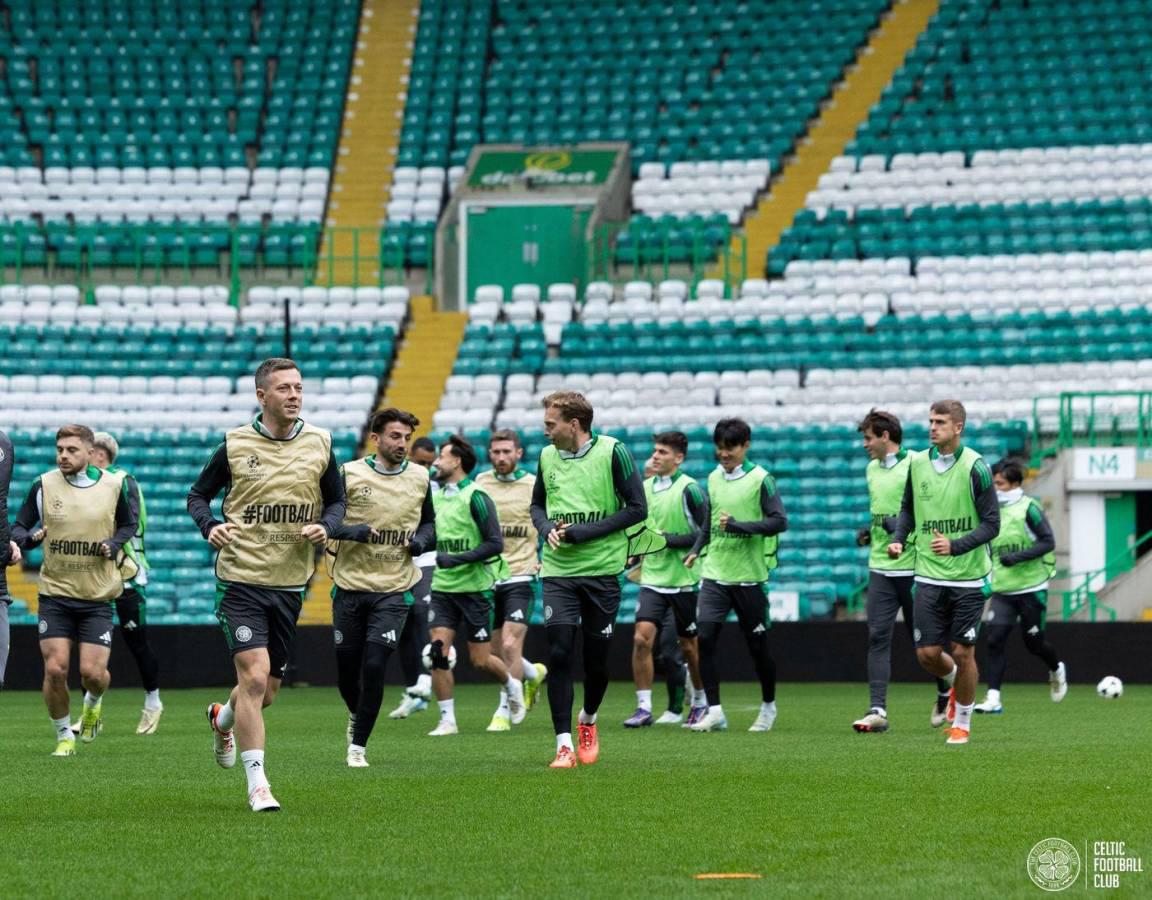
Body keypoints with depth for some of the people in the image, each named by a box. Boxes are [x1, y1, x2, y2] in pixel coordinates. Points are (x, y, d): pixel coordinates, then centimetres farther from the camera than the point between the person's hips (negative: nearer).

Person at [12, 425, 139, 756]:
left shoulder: (115, 486, -2)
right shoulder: (43, 485, -2)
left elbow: (129, 525, 13)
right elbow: (19, 528, 6)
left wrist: (114, 545, -7)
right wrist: (31, 538, -16)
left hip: (98, 597, 0)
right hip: (55, 594, 0)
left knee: (92, 672, -8)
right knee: (55, 668, -10)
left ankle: (94, 702, 30)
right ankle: (64, 736, 13)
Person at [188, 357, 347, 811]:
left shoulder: (319, 443, 3)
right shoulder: (235, 444, -4)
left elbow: (337, 500, 13)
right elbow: (198, 495, 7)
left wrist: (325, 526, -8)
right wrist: (210, 526, -14)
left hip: (290, 582, 3)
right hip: (241, 579, -3)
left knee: (266, 690, 11)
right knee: (254, 677, -15)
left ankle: (222, 719, 47)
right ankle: (257, 784, -6)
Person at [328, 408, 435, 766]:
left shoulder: (420, 478, 4)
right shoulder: (349, 474, -5)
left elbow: (429, 522, 18)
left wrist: (421, 541, -4)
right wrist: (352, 531, -20)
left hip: (394, 589, 0)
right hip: (350, 585, 0)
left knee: (374, 666, -11)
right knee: (347, 664, 7)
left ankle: (357, 746, -1)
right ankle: (355, 715, 40)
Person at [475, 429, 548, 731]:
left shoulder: (534, 485, -5)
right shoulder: (480, 482, 4)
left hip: (519, 575, -4)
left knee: (510, 645, -14)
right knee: (498, 651, 10)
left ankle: (504, 711, -4)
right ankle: (534, 673, 40)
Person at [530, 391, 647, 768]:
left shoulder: (612, 452, -8)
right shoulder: (547, 457, 6)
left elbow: (637, 508, -8)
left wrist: (584, 533, -14)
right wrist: (546, 528, -3)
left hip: (602, 570, -2)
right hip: (558, 571, 2)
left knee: (597, 658, 6)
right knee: (558, 654, -10)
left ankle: (588, 721, 35)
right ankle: (564, 746, -8)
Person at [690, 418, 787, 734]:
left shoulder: (760, 479, -7)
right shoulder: (713, 478, 10)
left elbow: (779, 521, -14)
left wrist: (737, 525, -21)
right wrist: (698, 551, 20)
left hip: (749, 576, -4)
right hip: (715, 573, 4)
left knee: (757, 644, 5)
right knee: (705, 638, -11)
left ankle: (768, 706, 26)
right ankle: (714, 712, -8)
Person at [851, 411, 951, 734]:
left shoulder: (914, 466, -10)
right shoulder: (872, 469, 14)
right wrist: (869, 531, 12)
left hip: (912, 567, -6)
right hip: (880, 568, 6)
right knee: (877, 637, -6)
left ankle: (945, 692, 31)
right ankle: (877, 710, -10)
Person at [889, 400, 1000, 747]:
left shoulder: (974, 467, -11)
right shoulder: (918, 464, 3)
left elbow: (991, 524, -11)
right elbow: (908, 508, 18)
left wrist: (955, 546, -24)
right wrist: (898, 539, -1)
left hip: (968, 578, -4)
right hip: (929, 575, 4)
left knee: (962, 652, 0)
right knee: (927, 653, 0)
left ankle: (962, 722, 19)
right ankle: (955, 682, 34)